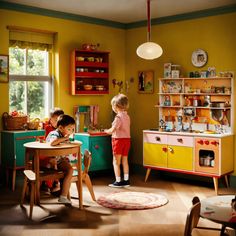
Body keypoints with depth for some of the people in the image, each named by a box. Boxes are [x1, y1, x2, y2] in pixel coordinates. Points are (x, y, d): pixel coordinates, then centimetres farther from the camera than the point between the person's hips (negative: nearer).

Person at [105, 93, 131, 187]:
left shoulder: (118, 117, -17)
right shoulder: (127, 116, 7)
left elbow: (112, 131, -19)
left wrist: (106, 131, 1)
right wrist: (110, 130, 17)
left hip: (118, 140, -8)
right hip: (127, 139, 8)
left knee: (116, 162, 1)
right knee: (125, 161, 14)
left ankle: (118, 181, 4)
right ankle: (126, 180, 19)